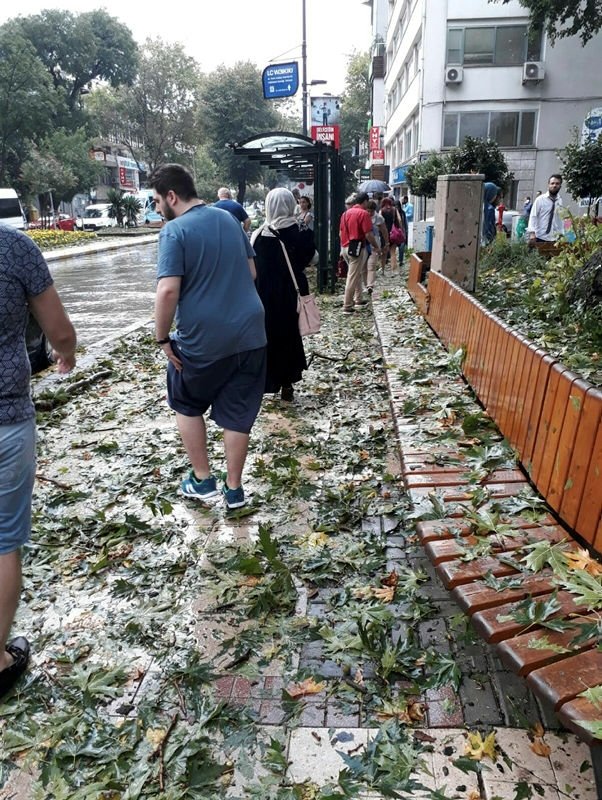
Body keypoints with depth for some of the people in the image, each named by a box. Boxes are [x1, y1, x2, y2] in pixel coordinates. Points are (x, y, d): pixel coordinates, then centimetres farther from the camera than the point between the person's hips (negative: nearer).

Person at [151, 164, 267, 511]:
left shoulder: (175, 231, -11)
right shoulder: (229, 218, 10)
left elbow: (168, 291, -21)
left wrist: (163, 338, -11)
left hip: (202, 337, -5)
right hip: (249, 331, 5)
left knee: (187, 405, 19)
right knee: (238, 412, 12)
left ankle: (202, 479, 24)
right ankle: (234, 489, 21)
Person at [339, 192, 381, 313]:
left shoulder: (346, 213, 12)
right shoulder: (363, 213, -11)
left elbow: (341, 232, 16)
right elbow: (368, 234, -15)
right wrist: (376, 247, -2)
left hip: (346, 247, 8)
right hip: (357, 248, -8)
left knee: (357, 274, 22)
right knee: (353, 277, -4)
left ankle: (358, 300, 29)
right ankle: (347, 306, -2)